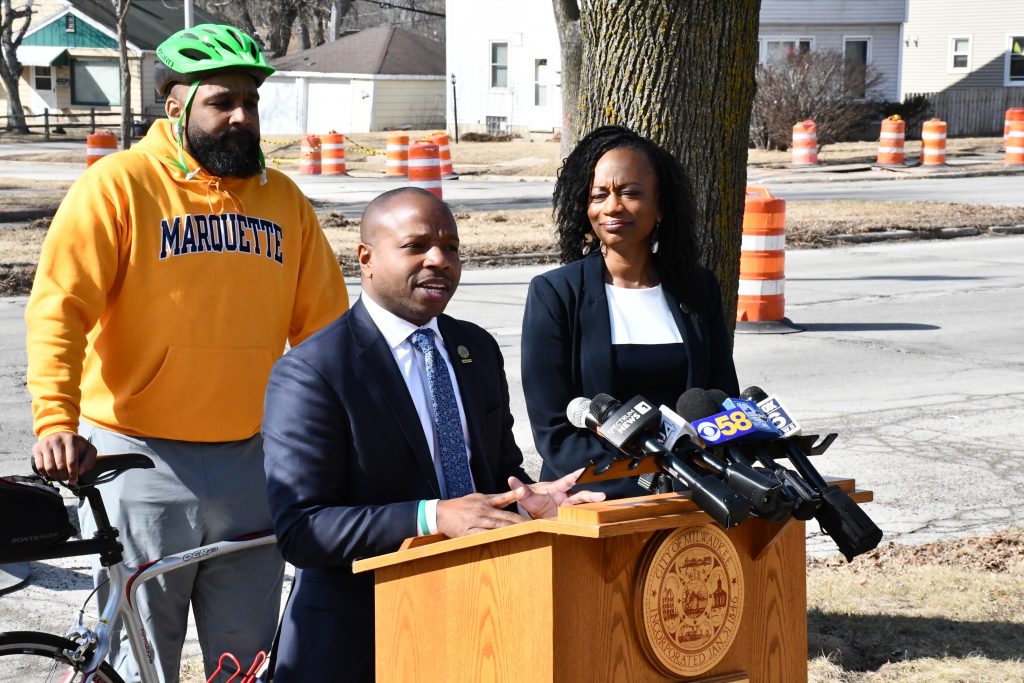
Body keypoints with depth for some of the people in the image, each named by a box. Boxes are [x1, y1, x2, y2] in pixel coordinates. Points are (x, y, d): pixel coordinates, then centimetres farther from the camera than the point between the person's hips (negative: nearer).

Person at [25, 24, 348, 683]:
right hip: (141, 461, -4)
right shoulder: (118, 184, -6)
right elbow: (58, 308, -13)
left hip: (250, 462, 4)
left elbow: (323, 324, 14)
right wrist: (56, 421, -26)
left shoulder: (283, 199, 10)